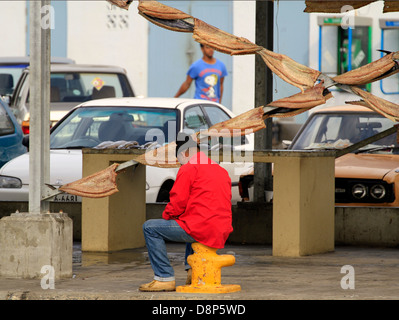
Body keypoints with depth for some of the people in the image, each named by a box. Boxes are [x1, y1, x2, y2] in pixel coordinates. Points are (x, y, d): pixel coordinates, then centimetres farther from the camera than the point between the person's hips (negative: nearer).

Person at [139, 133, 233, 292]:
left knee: (150, 228, 1)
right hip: (222, 232, 9)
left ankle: (165, 277, -4)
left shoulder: (188, 169, -6)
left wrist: (166, 215, 12)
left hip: (201, 229, -9)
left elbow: (178, 203, -11)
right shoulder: (221, 170, 18)